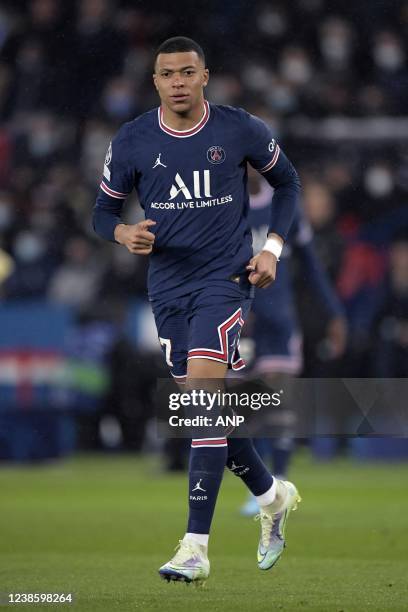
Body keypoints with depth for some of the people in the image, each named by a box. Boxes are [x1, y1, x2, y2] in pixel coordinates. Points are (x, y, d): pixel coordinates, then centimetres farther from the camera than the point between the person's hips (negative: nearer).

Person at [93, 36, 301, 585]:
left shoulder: (241, 131, -5)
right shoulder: (132, 142, -1)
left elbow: (287, 181, 12)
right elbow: (103, 210, 8)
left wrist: (273, 247, 0)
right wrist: (124, 233, -15)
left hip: (226, 278, -4)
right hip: (168, 287, 4)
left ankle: (196, 549, -20)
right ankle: (273, 497, 36)